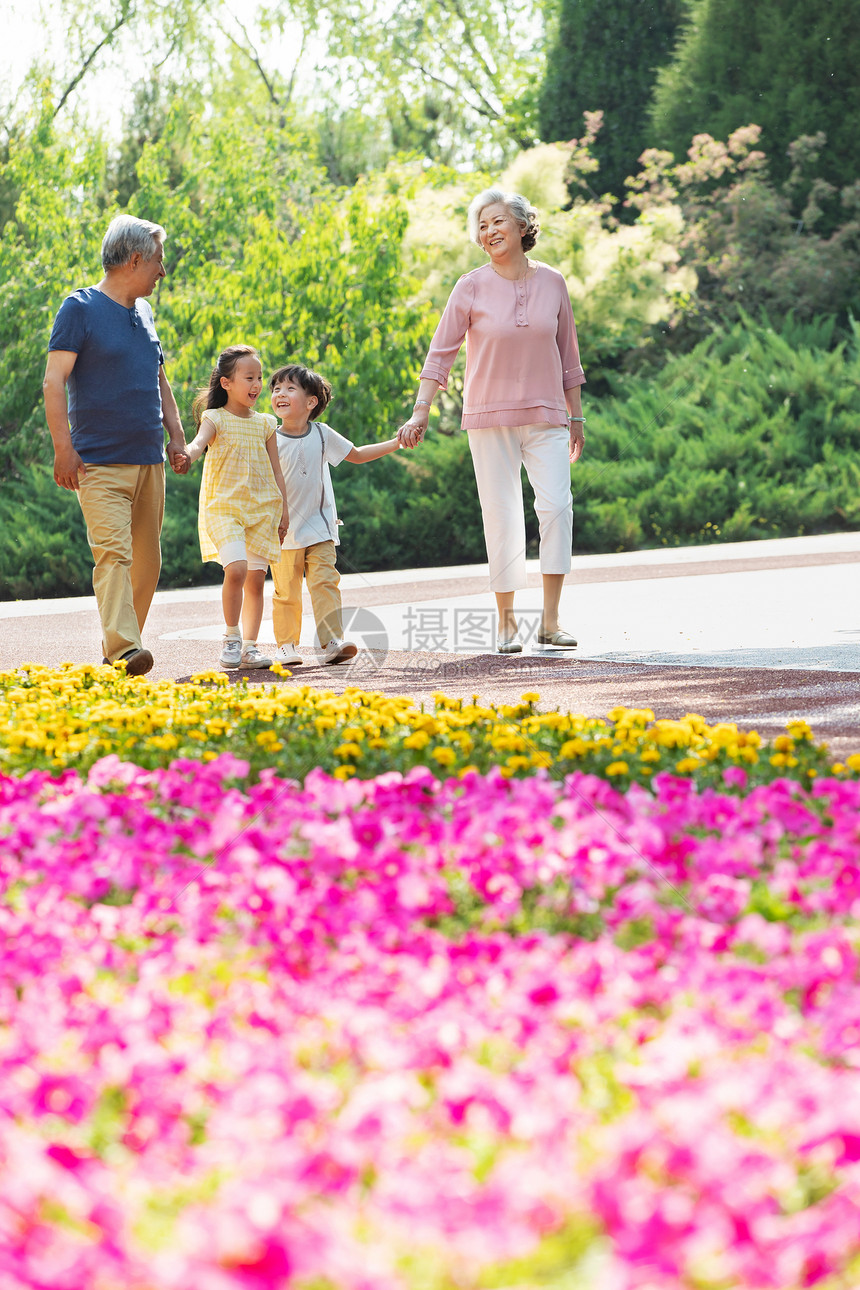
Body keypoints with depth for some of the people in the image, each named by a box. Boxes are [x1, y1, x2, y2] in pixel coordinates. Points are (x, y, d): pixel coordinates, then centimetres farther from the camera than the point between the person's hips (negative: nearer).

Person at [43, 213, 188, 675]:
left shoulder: (142, 312, 17)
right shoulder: (80, 308, -5)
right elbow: (54, 381, -9)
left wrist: (176, 433, 13)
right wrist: (64, 448, -17)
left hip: (149, 462, 7)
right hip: (100, 461, -7)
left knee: (146, 561, 6)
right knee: (113, 551, -19)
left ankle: (116, 650, 16)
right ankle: (123, 650, -29)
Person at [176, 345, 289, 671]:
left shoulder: (264, 424, 11)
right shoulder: (215, 419, -2)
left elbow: (276, 471, 14)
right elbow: (199, 441, -24)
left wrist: (283, 510, 9)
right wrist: (187, 454, -47)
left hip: (262, 510, 4)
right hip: (223, 508, -4)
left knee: (256, 578, 1)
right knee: (236, 569, -22)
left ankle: (250, 647, 10)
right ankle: (231, 637, -5)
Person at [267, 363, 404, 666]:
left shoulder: (321, 435, 4)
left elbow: (356, 455, 17)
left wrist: (396, 443, 13)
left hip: (319, 529, 1)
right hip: (283, 531, -1)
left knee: (325, 583, -11)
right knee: (286, 592, 2)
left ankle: (331, 641, -14)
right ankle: (286, 645, 14)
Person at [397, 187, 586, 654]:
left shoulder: (552, 283, 4)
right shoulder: (471, 288, -2)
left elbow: (567, 355, 13)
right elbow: (441, 353, -1)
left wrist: (576, 417, 15)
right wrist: (420, 413, -10)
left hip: (545, 417, 1)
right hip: (490, 418, -1)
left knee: (556, 505, -13)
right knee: (501, 516, -1)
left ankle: (550, 621, -10)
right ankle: (506, 624, 8)